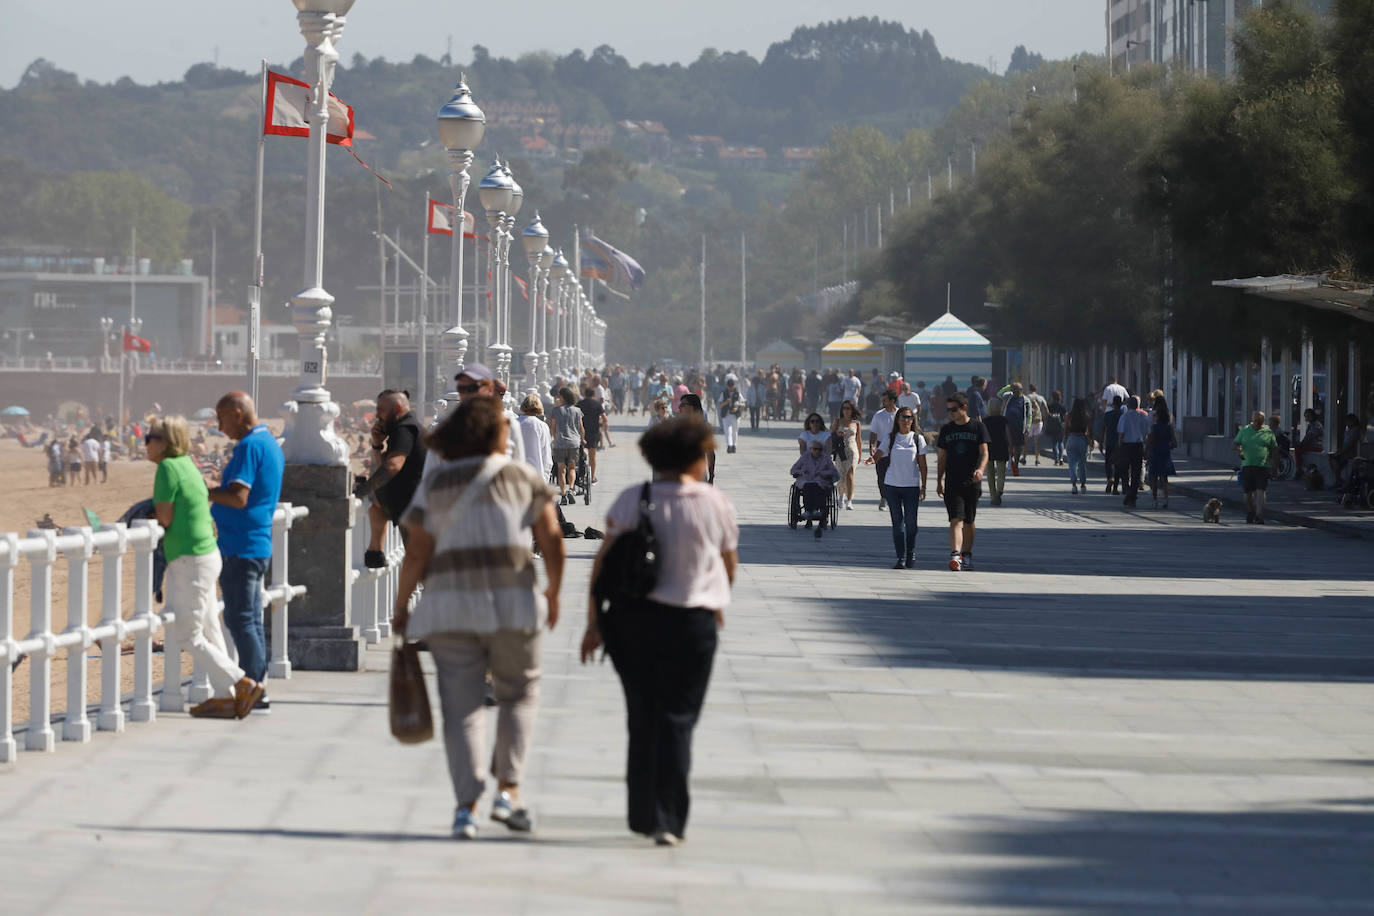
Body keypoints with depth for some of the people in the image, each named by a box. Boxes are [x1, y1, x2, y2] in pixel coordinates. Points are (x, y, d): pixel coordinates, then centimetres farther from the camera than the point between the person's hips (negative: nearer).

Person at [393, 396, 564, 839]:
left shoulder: (435, 482, 4)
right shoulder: (524, 477, 3)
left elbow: (417, 553, -1)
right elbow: (551, 539, -2)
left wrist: (401, 607, 9)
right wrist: (554, 592, 13)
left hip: (450, 605, 1)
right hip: (512, 603, -1)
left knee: (462, 708, 4)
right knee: (519, 694, 18)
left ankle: (467, 805, -5)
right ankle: (508, 790, 7)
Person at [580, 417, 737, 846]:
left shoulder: (629, 501, -3)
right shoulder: (715, 504, -4)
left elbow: (603, 563, -5)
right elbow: (730, 564, 8)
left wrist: (594, 621, -1)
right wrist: (716, 602, 27)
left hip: (633, 618, 2)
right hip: (691, 621, -2)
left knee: (642, 719, 15)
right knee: (676, 721, 2)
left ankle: (642, 814, 22)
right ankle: (668, 820, -7)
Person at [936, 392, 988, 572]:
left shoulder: (978, 427, 2)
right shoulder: (946, 430, 9)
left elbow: (984, 452, -4)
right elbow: (942, 457, 14)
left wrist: (981, 469, -23)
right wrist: (939, 481, 9)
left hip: (972, 482, 0)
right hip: (952, 483, 0)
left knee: (969, 522, 9)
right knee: (956, 520, -14)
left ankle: (967, 555, 23)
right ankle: (955, 555, -26)